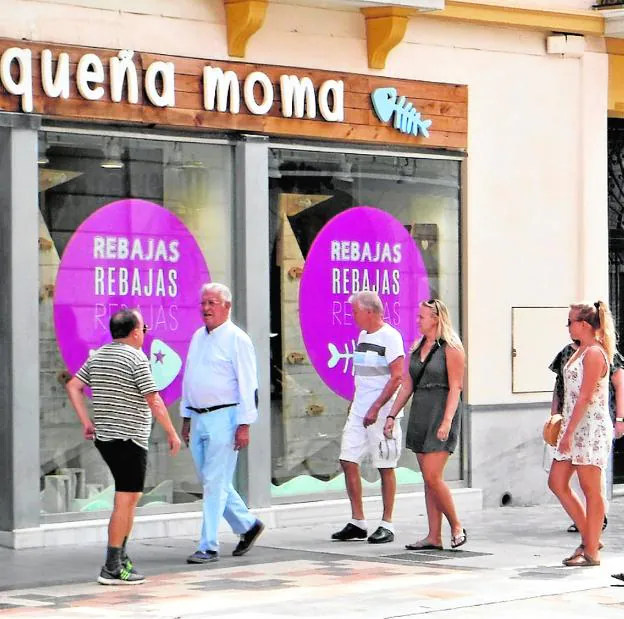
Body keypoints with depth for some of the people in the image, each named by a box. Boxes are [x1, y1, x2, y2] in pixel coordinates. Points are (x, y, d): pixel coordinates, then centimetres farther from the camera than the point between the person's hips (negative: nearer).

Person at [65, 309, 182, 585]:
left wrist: (86, 422, 8)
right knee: (125, 501, -5)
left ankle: (121, 556, 19)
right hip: (129, 438, -8)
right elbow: (154, 401, -13)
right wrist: (172, 433, -5)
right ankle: (112, 568, -7)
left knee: (131, 497, 19)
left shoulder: (97, 356, 12)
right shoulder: (136, 358, -11)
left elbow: (73, 387, 9)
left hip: (103, 437, 8)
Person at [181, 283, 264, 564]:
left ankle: (208, 547, -5)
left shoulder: (237, 339, -8)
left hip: (223, 418, -8)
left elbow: (248, 385, -12)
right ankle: (248, 525, 29)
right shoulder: (197, 337, 14)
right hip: (198, 419, 8)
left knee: (215, 483, -7)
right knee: (211, 482, 12)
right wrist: (186, 418, 18)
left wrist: (244, 425, -17)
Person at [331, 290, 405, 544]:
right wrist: (353, 406, 17)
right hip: (359, 411, 8)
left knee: (385, 468, -1)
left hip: (382, 413, -8)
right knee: (348, 461, 3)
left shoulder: (390, 336, -11)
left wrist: (376, 408, -21)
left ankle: (387, 525, 6)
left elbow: (397, 377, -17)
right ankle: (357, 523, 11)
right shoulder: (363, 335, 14)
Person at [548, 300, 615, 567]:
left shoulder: (594, 353, -14)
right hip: (575, 427, 10)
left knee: (591, 490, -3)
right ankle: (589, 539, 17)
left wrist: (569, 432, -20)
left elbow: (585, 397, -19)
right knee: (557, 483, 9)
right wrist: (565, 428, 18)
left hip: (591, 428, -10)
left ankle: (591, 552, 3)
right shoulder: (580, 351, 15)